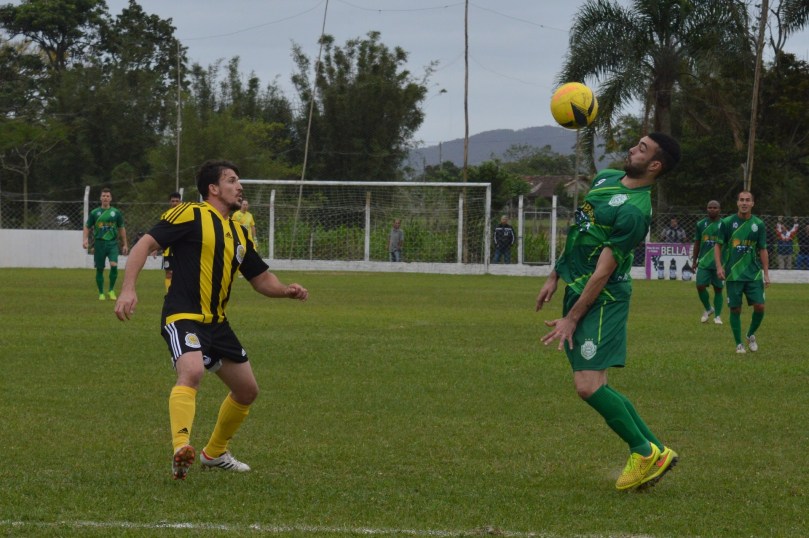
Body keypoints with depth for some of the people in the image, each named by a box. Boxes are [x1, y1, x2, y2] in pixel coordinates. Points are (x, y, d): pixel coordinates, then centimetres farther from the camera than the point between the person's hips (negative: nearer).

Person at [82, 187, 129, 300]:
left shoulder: (116, 212, 7)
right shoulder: (94, 213, 5)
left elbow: (121, 228, 14)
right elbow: (87, 227, 9)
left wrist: (124, 244, 13)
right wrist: (85, 239, -8)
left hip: (112, 243, 0)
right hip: (99, 243, 0)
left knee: (114, 265, -19)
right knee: (100, 269, 3)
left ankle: (111, 290, -2)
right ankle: (101, 293, 16)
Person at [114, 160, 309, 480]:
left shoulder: (239, 233, 17)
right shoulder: (191, 215, -6)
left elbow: (261, 279, 23)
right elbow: (145, 244, -12)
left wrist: (286, 291, 1)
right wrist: (128, 290, -24)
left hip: (216, 322, 9)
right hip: (183, 317, -9)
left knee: (247, 390, 15)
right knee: (192, 372, -35)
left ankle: (215, 453, 34)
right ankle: (181, 448, -48)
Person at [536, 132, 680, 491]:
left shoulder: (634, 210, -19)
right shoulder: (606, 179, 10)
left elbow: (603, 271, -18)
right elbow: (578, 233, 23)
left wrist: (571, 320, -16)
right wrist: (555, 277, 20)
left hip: (603, 300, -9)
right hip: (576, 290, 9)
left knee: (588, 386, -16)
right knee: (593, 387, 8)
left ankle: (646, 452, -1)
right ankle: (655, 451, 15)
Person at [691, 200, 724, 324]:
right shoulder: (701, 224, 7)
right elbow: (697, 243, 14)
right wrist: (694, 260, 12)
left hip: (719, 263, -2)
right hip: (704, 262, 2)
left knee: (718, 289, 3)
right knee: (700, 286, -8)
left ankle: (717, 316, 13)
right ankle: (708, 309, 16)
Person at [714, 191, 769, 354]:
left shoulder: (759, 224, 4)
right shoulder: (726, 223, -1)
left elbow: (763, 250, 8)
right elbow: (718, 246, 3)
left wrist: (766, 273, 3)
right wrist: (719, 266, -9)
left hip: (754, 273, 2)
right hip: (733, 274, -2)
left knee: (759, 306, -6)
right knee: (735, 309, 0)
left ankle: (751, 335, 19)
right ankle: (739, 344, 13)